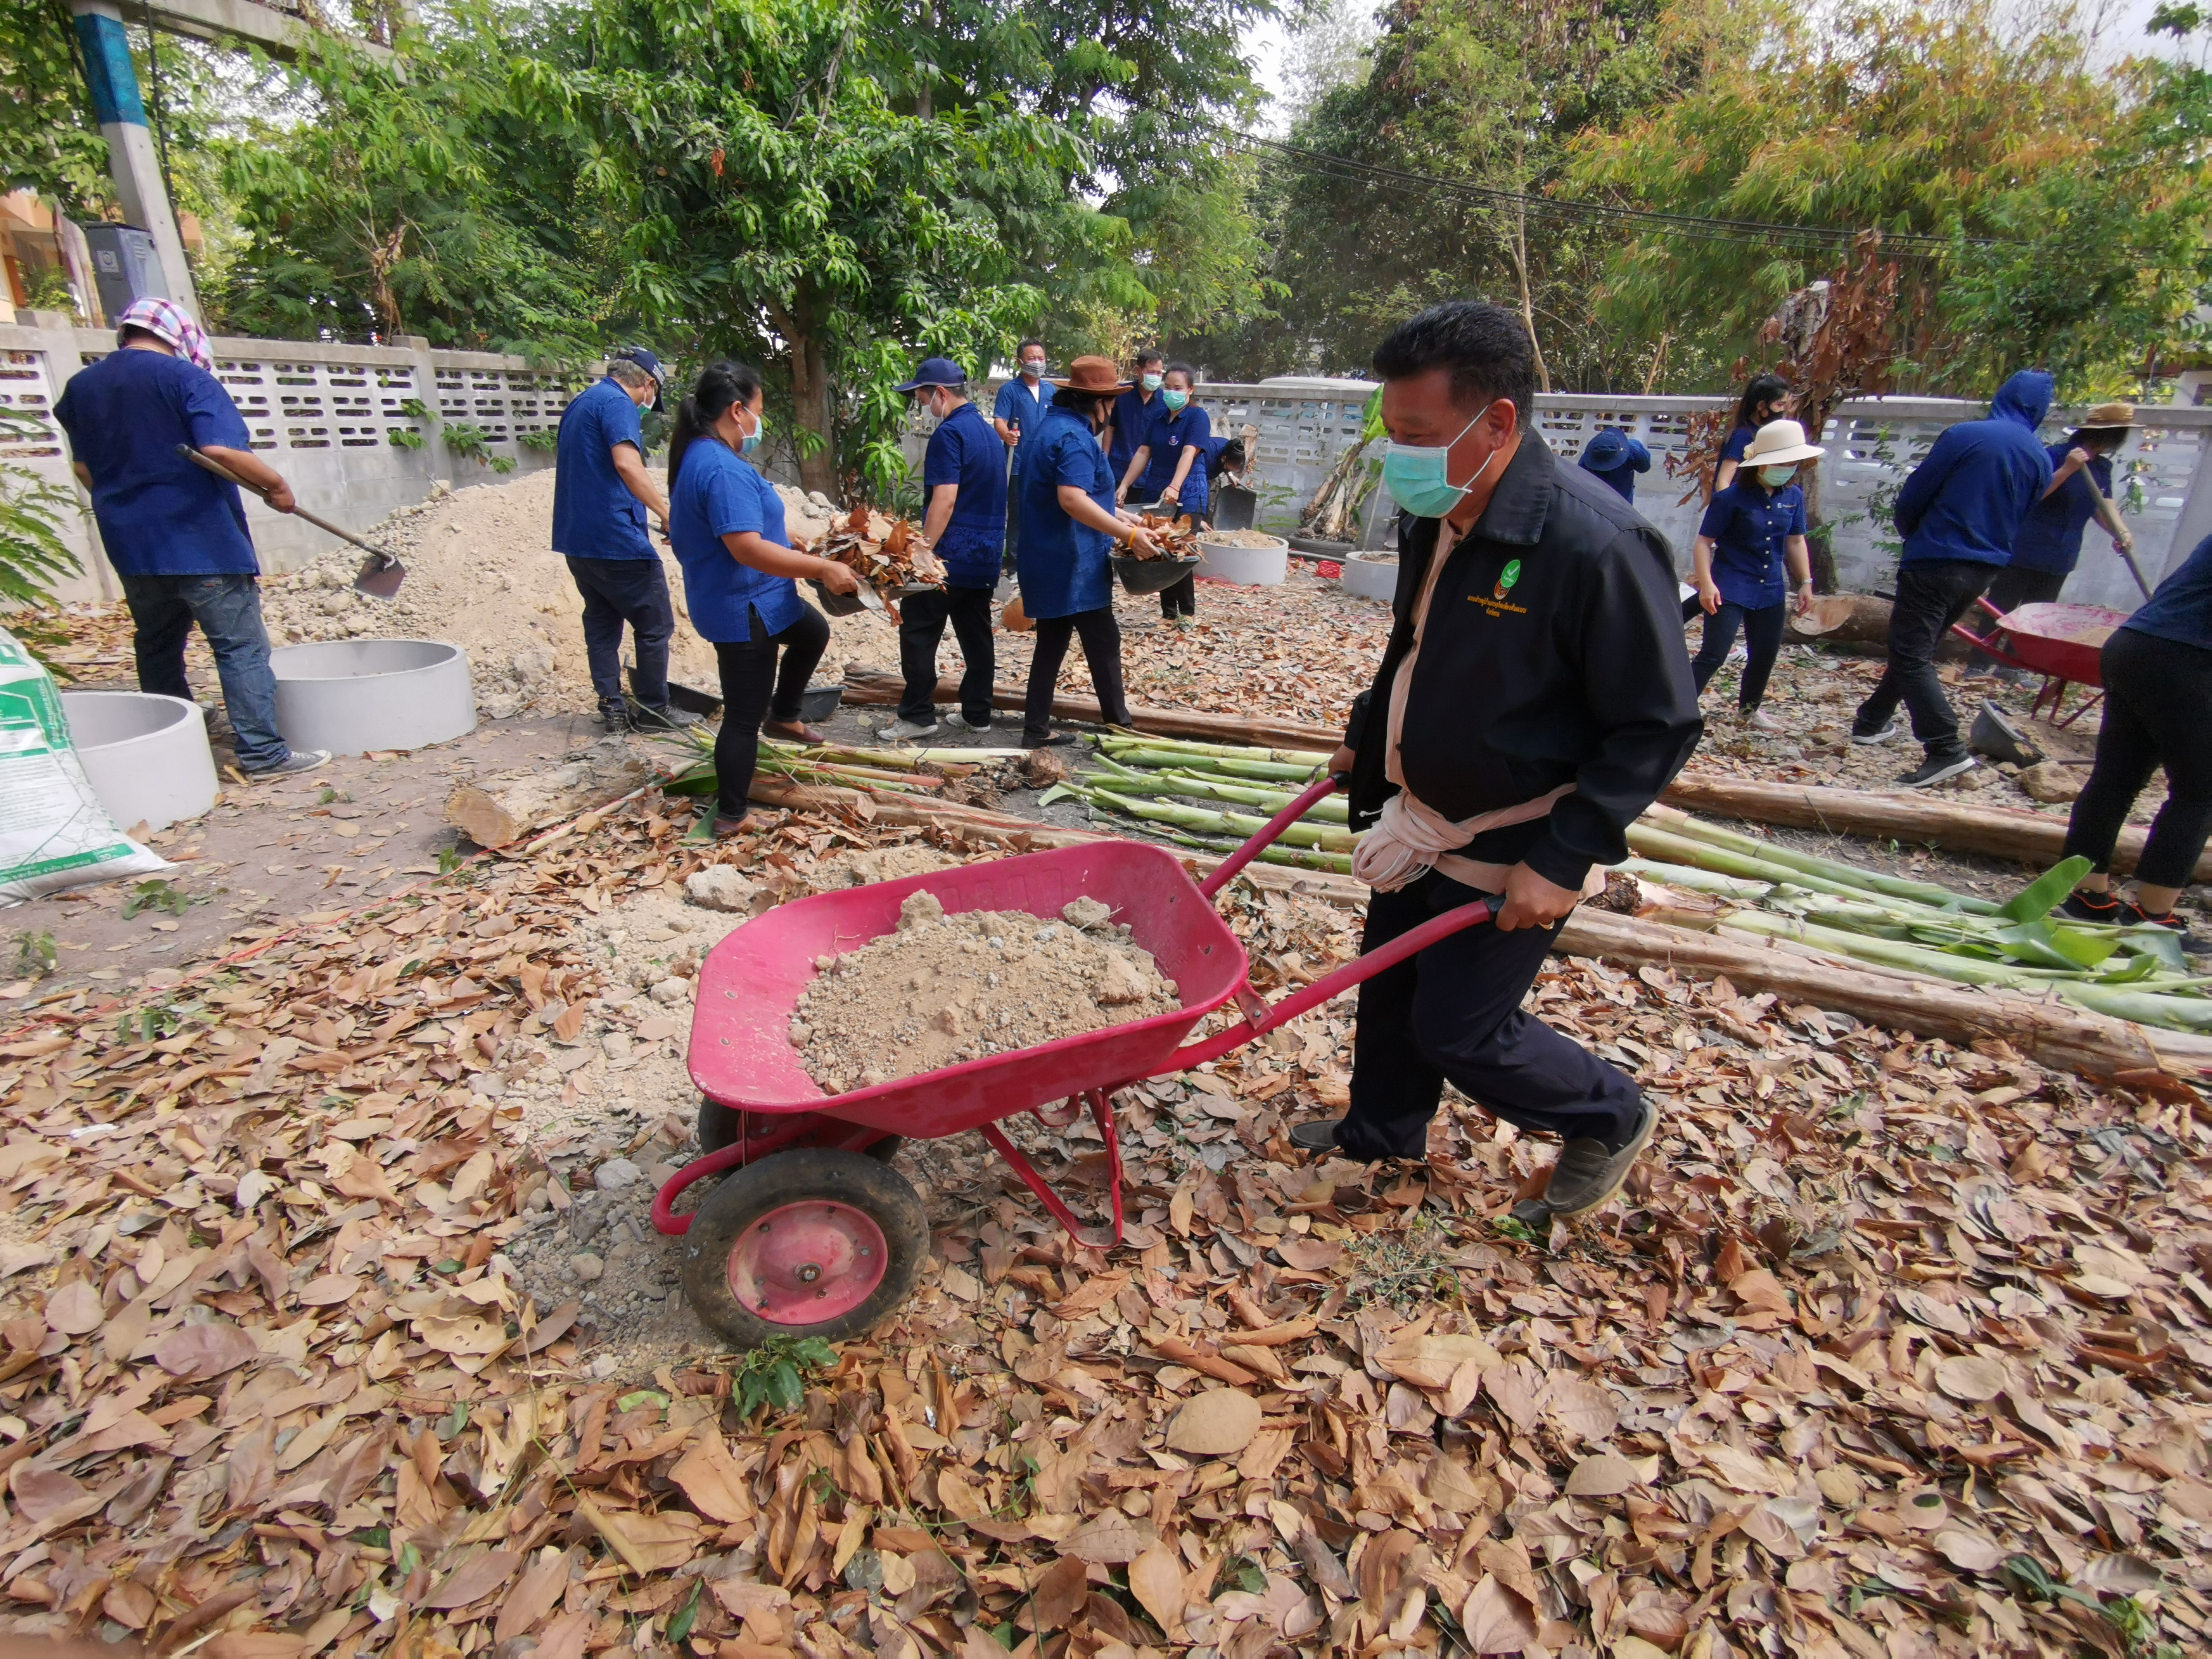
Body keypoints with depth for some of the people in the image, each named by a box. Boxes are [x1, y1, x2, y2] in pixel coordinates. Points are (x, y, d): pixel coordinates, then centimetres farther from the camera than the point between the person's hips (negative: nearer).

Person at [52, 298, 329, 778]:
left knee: (157, 648, 17)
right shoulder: (185, 377, -8)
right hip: (202, 540, -7)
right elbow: (220, 449, -21)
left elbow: (83, 467, 18)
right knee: (241, 648, -5)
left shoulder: (80, 386, 13)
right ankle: (263, 753, -7)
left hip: (129, 543, 7)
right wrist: (276, 485, -8)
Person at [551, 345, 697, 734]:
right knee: (654, 625, 1)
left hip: (576, 537, 9)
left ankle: (612, 709, 15)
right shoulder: (619, 404, -10)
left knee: (602, 623, 13)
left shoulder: (579, 403, 19)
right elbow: (627, 464, -27)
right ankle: (654, 709, 6)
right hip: (615, 538, -9)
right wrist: (667, 513, -25)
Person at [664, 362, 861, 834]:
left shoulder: (700, 456, 8)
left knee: (813, 632, 31)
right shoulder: (722, 469, -26)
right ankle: (730, 817, 13)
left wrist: (802, 555, 22)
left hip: (756, 599, 10)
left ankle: (783, 716, 42)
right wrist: (823, 568, -27)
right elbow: (748, 548, -33)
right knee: (744, 716, 1)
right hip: (744, 609, -10)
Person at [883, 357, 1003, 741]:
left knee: (918, 631, -1)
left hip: (952, 553, -9)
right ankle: (977, 713, 16)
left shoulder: (949, 434, -13)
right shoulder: (990, 433, 15)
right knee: (976, 634, 11)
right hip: (986, 555, 9)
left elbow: (945, 500, -21)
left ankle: (918, 716, 2)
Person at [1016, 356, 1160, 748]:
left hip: (1047, 562, 10)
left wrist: (1113, 519, 27)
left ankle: (1036, 729, 17)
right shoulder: (1074, 437, -17)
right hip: (1073, 565, -10)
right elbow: (1072, 500, -30)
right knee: (1104, 644, 0)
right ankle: (1119, 727, 10)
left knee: (1051, 644, 13)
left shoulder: (1050, 426, 16)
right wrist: (1128, 533, -27)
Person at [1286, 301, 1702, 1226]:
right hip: (1422, 818, 8)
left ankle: (1610, 1118, 30)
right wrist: (1365, 736, 19)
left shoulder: (1594, 544, -28)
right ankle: (1382, 1130, 45)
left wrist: (1563, 861, -24)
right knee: (1389, 983, 19)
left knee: (1456, 1028, 1)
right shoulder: (1434, 515, -3)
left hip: (1512, 850, -7)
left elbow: (1660, 726, -22)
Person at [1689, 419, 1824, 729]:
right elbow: (1704, 542, -15)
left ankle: (1749, 709, 38)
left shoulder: (1793, 496, 3)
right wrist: (1707, 583, -25)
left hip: (1771, 590, 6)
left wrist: (1806, 583, 11)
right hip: (1729, 590, -6)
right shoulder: (1732, 497, -14)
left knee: (1766, 655, 16)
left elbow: (1795, 541, 13)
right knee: (1713, 656, -14)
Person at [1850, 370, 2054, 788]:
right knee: (1917, 649, 20)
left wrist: (1910, 532, 14)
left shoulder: (1964, 436, -10)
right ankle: (1873, 720, 30)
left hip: (1935, 561, -7)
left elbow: (1913, 497, -5)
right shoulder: (2041, 462, 6)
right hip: (1984, 569, 7)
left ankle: (1947, 749, -16)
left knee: (1911, 655, -7)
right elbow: (2018, 521, 14)